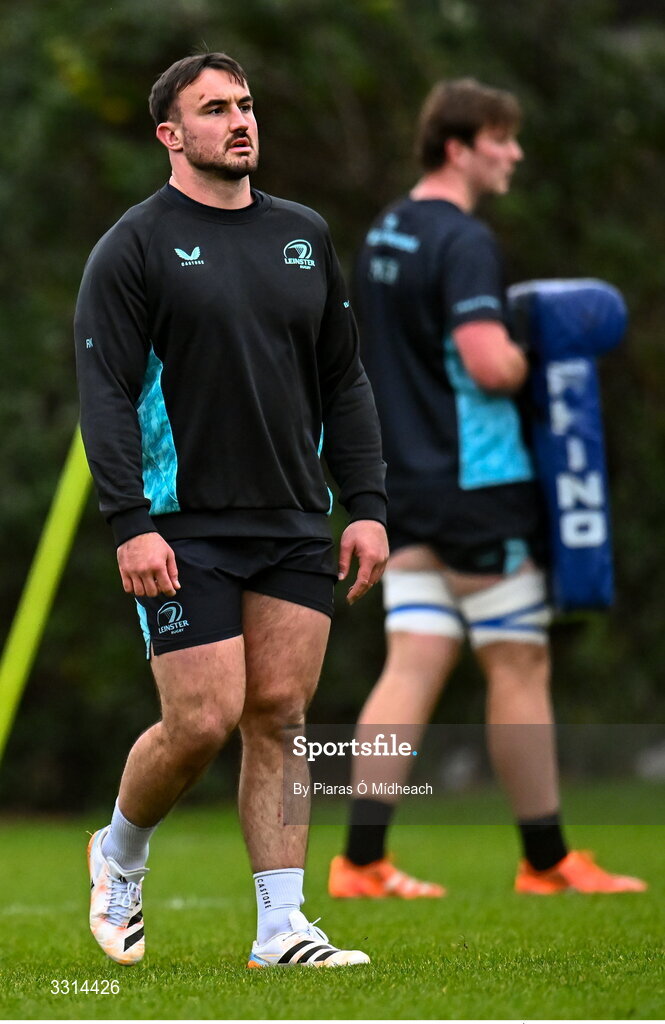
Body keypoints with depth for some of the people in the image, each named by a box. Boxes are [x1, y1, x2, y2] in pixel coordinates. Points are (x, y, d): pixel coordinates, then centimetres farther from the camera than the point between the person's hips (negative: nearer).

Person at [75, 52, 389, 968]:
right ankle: (118, 857, 20)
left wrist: (368, 505, 7)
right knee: (203, 723, -8)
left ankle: (281, 928, 3)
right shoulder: (135, 247, -3)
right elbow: (106, 394, -8)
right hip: (186, 531, -5)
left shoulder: (305, 236, 13)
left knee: (279, 717, 1)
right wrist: (131, 524, -17)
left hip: (296, 526, 5)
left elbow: (345, 384, 16)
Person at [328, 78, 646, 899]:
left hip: (406, 486, 8)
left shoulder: (384, 235, 15)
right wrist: (527, 359, -5)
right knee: (519, 666, 2)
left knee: (413, 666, 2)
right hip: (478, 485, -8)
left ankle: (361, 859, -7)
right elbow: (490, 363, -25)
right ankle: (546, 861, 10)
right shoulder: (462, 241, -15)